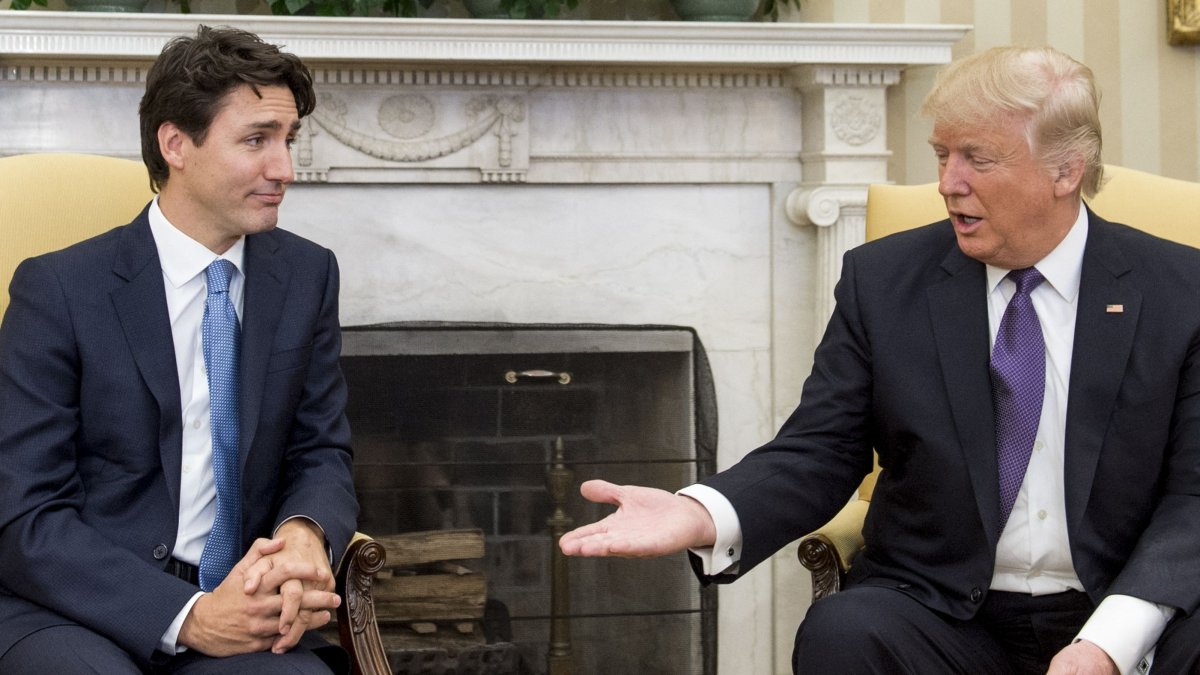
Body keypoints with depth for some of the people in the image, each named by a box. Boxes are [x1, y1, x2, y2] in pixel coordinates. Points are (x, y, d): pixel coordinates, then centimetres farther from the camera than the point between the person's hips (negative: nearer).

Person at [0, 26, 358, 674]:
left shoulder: (308, 275, 6)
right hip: (76, 614, -2)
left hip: (238, 606, 3)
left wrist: (305, 534, -14)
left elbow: (322, 454, 11)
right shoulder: (57, 289, -6)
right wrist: (187, 616, -22)